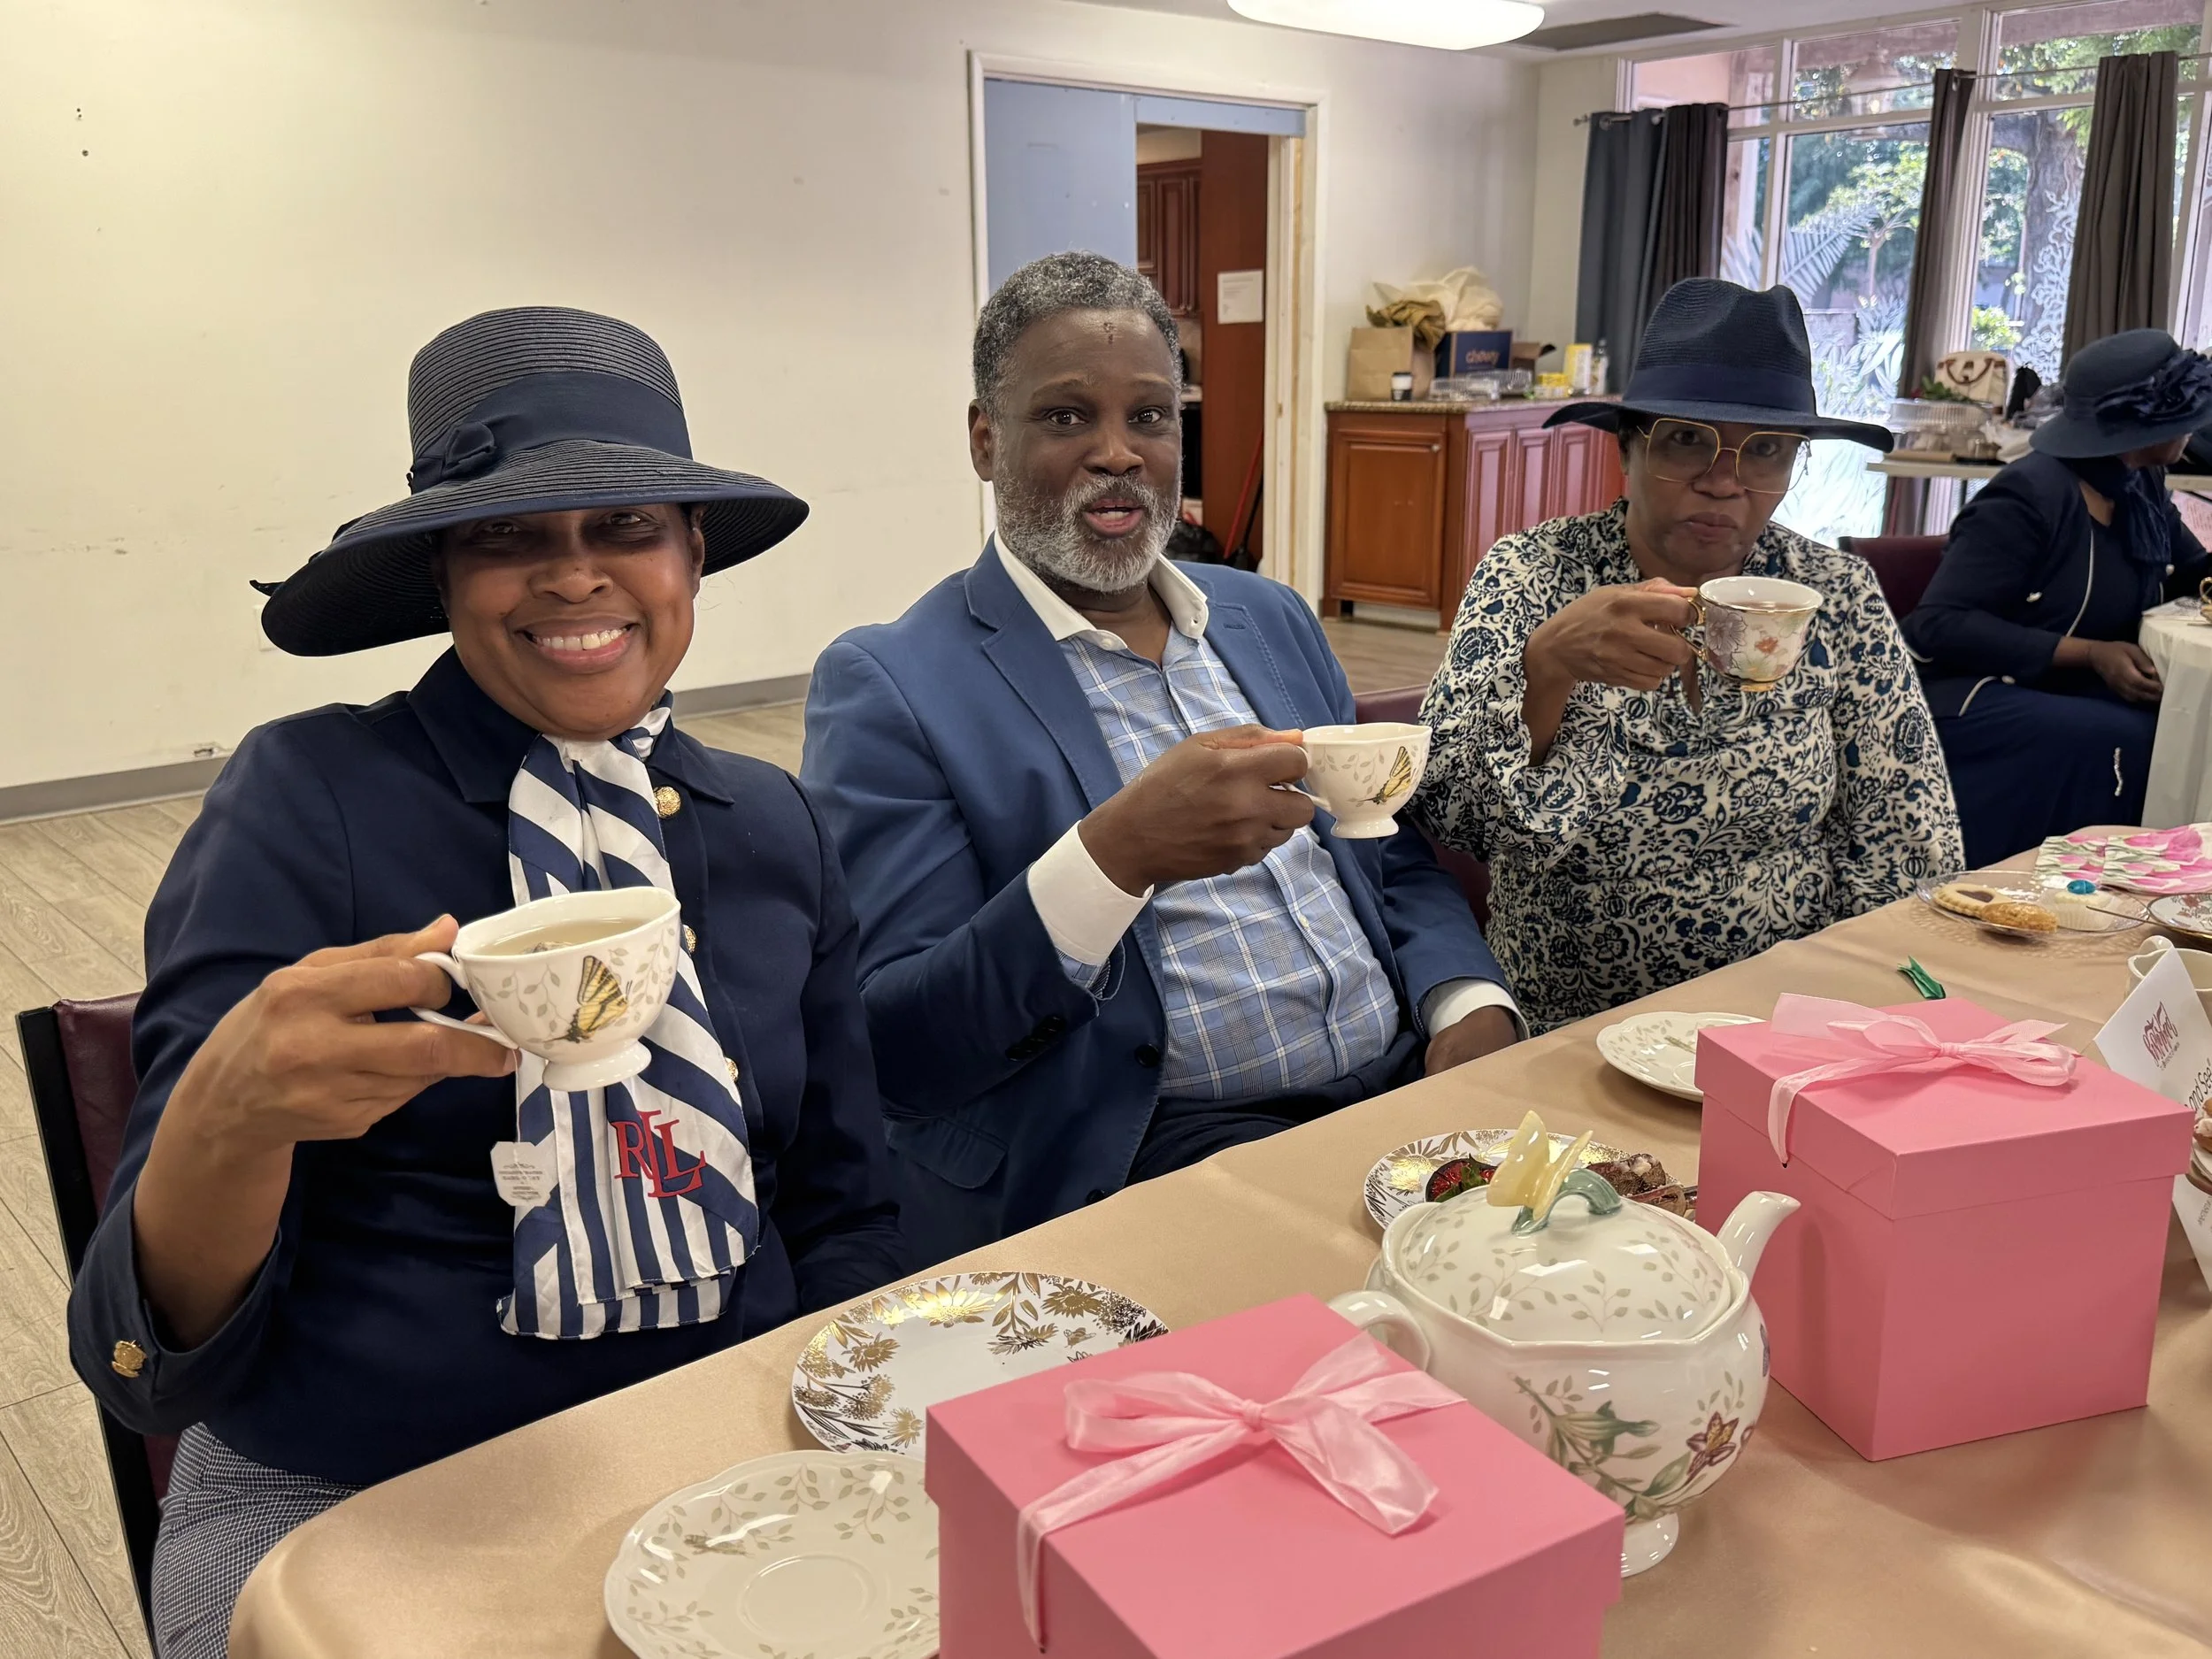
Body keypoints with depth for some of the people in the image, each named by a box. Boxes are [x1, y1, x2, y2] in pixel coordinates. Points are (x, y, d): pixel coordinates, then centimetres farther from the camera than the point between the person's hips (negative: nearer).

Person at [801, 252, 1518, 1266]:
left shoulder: (1271, 620, 15)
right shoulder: (887, 686, -6)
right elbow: (888, 1051, -13)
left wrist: (1473, 1007, -3)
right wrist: (1116, 853, -27)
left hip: (1408, 1096, 7)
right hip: (1147, 1158, -6)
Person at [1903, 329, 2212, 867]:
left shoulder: (2144, 488, 9)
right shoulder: (2029, 497, -16)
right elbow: (1939, 625, -21)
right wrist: (2089, 654, -25)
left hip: (2072, 690, 8)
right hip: (1977, 697, -8)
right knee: (2132, 741, -31)